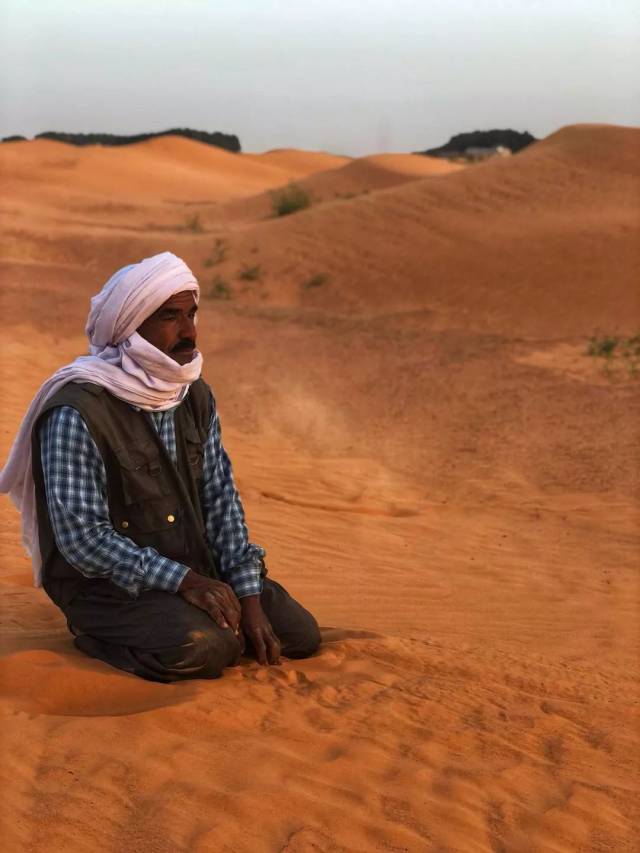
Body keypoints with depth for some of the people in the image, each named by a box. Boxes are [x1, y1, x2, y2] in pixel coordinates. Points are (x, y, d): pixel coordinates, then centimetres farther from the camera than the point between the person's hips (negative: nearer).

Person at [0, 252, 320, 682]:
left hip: (196, 569, 7)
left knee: (301, 635, -2)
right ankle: (98, 633, -4)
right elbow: (82, 538, -24)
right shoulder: (77, 413, -21)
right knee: (203, 647, -32)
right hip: (106, 581, -7)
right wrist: (183, 580, -29)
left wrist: (249, 598, -7)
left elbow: (221, 498, 3)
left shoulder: (196, 396, 3)